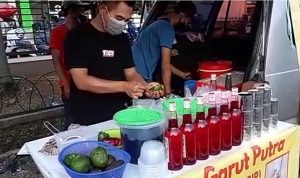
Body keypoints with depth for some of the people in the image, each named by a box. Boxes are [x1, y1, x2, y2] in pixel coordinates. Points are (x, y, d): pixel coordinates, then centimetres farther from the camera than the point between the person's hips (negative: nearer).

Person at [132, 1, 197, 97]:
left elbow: (161, 61, 23)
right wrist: (168, 93, -13)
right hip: (141, 77, -10)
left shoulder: (160, 24, 18)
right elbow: (165, 66, -17)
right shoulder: (167, 28, -13)